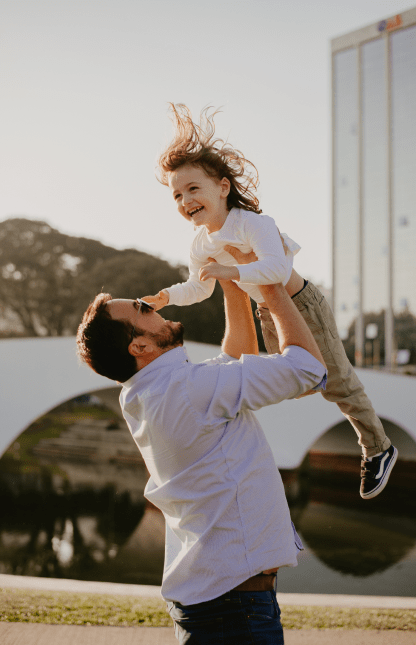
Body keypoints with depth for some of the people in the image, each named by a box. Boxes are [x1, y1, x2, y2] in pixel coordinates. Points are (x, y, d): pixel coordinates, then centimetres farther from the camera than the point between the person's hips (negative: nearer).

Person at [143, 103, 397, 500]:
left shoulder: (252, 224, -30)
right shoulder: (201, 245, -6)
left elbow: (277, 269, -44)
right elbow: (199, 288, 10)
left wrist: (229, 270, -47)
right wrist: (169, 296, -6)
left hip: (302, 305, -8)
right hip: (268, 315, 8)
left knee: (337, 382, 4)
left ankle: (378, 449, 26)